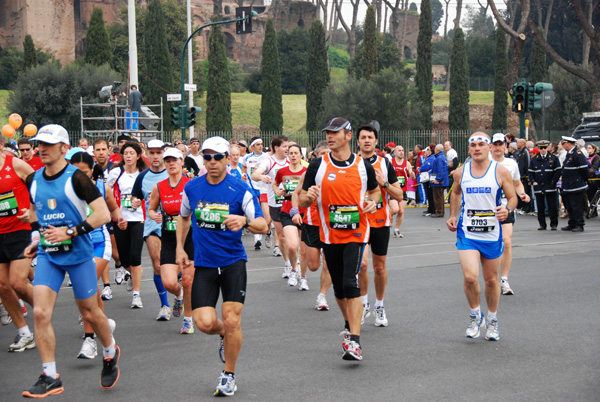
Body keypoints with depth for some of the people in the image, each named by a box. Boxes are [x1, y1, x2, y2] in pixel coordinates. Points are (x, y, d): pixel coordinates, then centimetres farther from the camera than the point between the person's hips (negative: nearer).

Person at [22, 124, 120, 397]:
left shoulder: (76, 177, -13)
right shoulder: (34, 180, 5)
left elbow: (103, 214, -17)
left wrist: (70, 232, -22)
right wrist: (37, 237, 11)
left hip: (78, 254, -4)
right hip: (47, 255, 4)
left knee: (89, 313, 8)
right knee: (40, 313, -10)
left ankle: (110, 353, 37)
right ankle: (50, 377, -2)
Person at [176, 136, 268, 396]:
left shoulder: (240, 190, -8)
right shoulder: (192, 188, 3)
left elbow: (263, 226, -12)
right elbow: (184, 218, 22)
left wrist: (245, 221, -32)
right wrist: (180, 248, 15)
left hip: (233, 262, -2)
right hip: (204, 264, 2)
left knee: (232, 321, -7)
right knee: (205, 323, -11)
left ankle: (229, 375, 14)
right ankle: (225, 334, 27)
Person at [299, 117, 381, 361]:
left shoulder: (363, 166, 0)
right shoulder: (317, 166, 0)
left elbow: (374, 190, 19)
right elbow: (303, 201, 4)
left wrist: (373, 202, -4)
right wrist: (308, 197, -20)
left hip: (356, 234, -2)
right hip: (330, 236, 2)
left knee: (350, 284, -16)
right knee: (339, 288, 12)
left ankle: (354, 341, -16)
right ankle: (349, 325, 38)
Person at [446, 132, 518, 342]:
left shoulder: (500, 171, -5)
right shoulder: (461, 172, 2)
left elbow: (512, 197, 1)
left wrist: (507, 209, -20)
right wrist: (452, 215, 12)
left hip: (492, 234, 0)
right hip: (467, 233, 0)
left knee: (491, 280, 12)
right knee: (470, 277, -17)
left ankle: (492, 320, 33)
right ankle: (475, 315, 8)